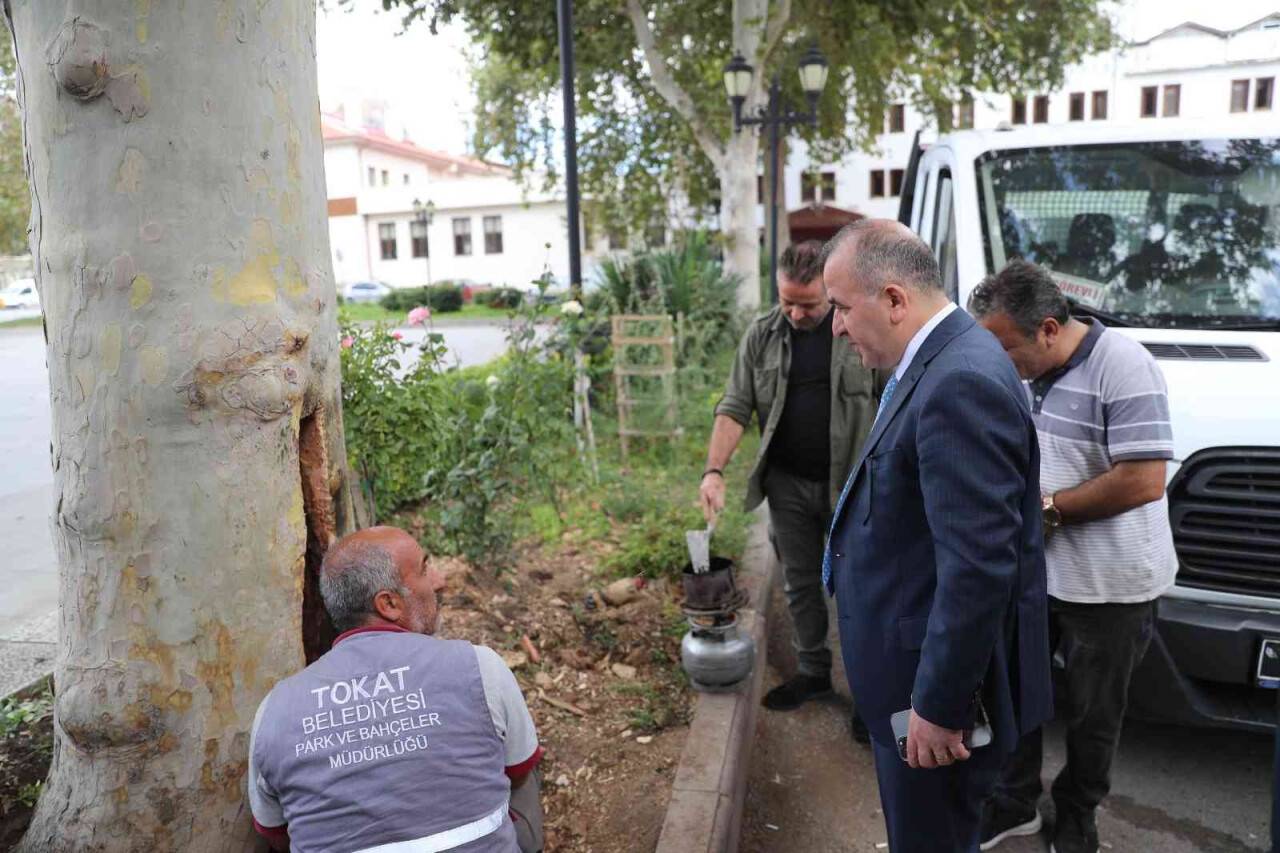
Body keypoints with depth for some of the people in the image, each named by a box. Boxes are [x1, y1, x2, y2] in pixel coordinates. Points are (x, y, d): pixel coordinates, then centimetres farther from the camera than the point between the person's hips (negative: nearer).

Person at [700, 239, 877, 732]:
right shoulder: (762, 336, 1)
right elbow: (735, 408, 0)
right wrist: (715, 470, -12)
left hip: (854, 486, -3)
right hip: (789, 485, 3)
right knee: (800, 584, 14)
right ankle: (813, 673, 32)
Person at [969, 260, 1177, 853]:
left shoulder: (1122, 367, -22)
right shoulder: (1025, 367, 1)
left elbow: (1143, 481, -27)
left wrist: (1048, 508, -20)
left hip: (1108, 587, -6)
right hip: (1031, 571, 7)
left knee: (1091, 716, 14)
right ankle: (1013, 804, 39)